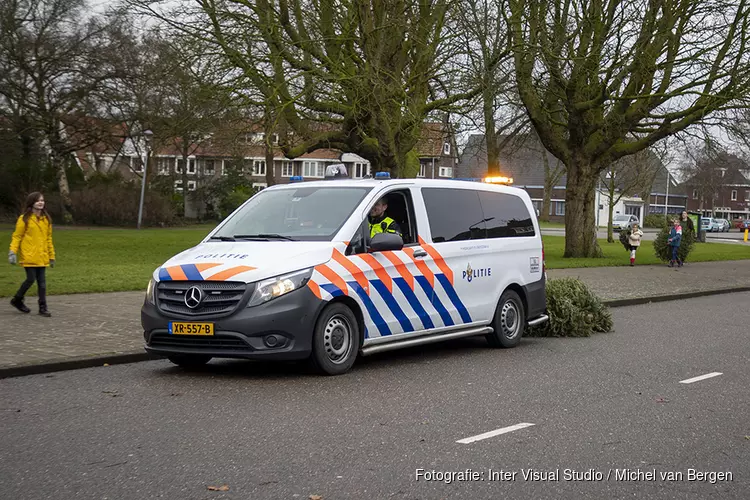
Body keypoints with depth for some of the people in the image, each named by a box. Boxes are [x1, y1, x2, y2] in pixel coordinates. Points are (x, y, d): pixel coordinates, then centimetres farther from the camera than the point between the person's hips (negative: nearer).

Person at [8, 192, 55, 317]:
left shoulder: (46, 219, 12)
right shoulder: (24, 219, -4)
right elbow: (17, 236, -5)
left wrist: (51, 255, 16)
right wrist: (12, 251, -15)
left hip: (42, 257, 5)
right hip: (29, 255, -5)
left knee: (42, 281, 2)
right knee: (31, 279, -7)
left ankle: (43, 307, 9)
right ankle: (17, 300, 16)